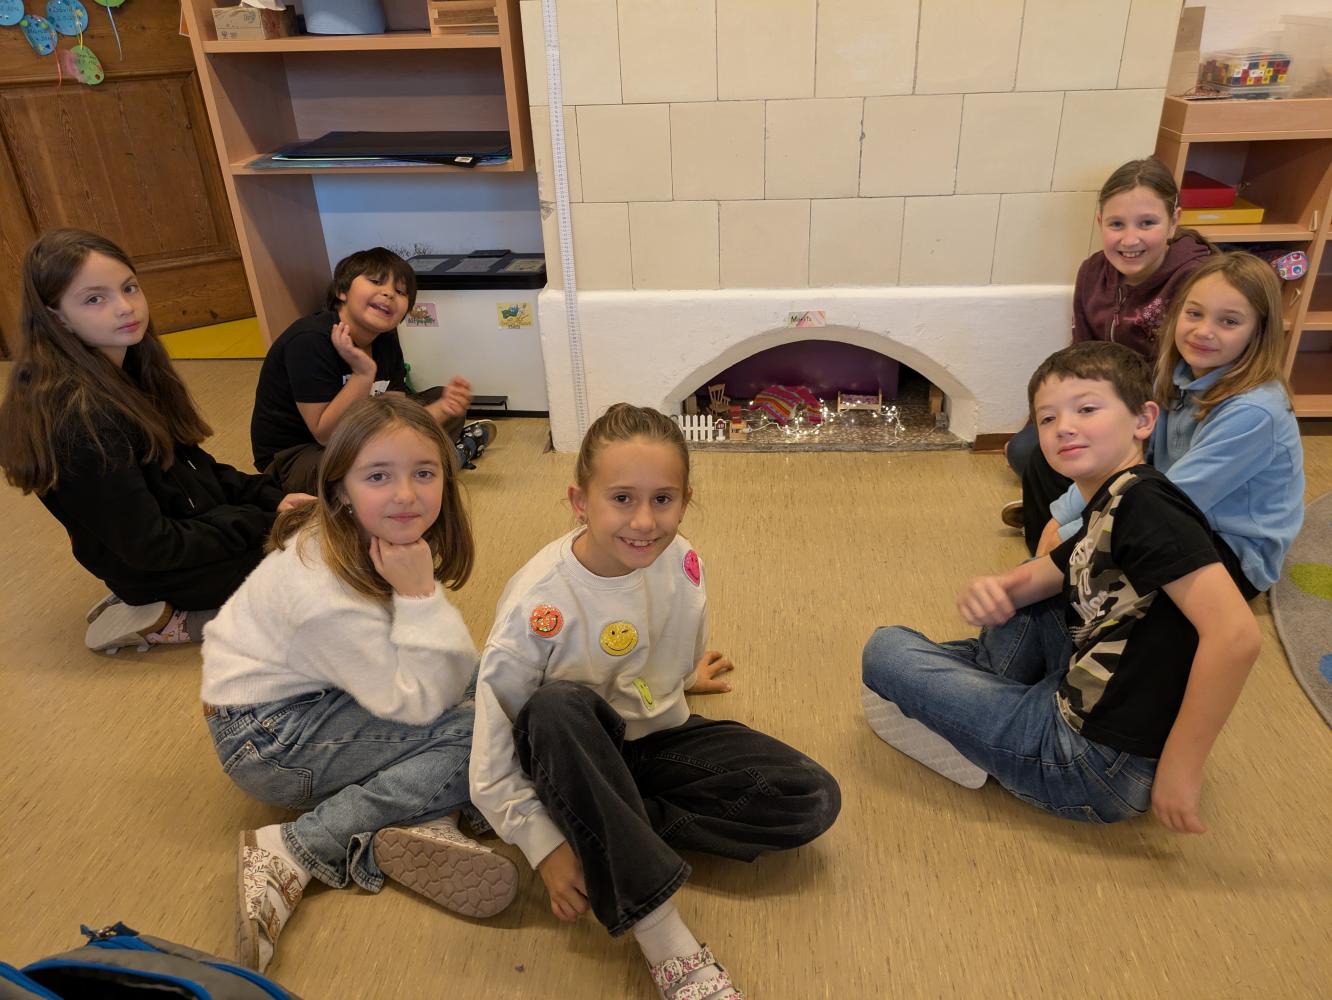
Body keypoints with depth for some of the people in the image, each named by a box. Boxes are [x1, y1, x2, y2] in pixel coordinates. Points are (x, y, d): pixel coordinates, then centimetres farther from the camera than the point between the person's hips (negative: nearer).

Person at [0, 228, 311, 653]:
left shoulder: (128, 371, 0)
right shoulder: (79, 419, -27)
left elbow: (190, 464, 8)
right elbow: (149, 547, -24)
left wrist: (270, 498, -5)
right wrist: (263, 523, -19)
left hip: (188, 525, 9)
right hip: (157, 571, -9)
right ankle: (171, 623, -3)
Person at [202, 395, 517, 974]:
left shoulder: (392, 536, -8)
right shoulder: (325, 591, -31)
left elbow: (453, 672, -2)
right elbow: (418, 705, -26)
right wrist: (419, 596, -31)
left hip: (321, 698, 8)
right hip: (268, 737, -8)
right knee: (475, 732, -22)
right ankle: (297, 850, -15)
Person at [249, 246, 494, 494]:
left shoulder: (386, 340, -3)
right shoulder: (310, 341, -26)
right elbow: (327, 436, -27)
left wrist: (443, 408, -25)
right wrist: (363, 373, -37)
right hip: (294, 456, -7)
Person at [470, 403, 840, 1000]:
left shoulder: (682, 563, -12)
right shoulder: (539, 601, -26)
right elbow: (493, 748, -21)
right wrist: (545, 845, -23)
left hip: (659, 737, 4)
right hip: (576, 755, -4)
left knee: (814, 801, -12)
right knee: (556, 706, -40)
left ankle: (615, 829, -13)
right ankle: (668, 944, -36)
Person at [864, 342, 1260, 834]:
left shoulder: (1144, 504, -21)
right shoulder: (1106, 513, 8)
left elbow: (1234, 633, -31)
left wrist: (1179, 765, -25)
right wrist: (992, 588, -8)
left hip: (1098, 765, -10)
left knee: (884, 650, -4)